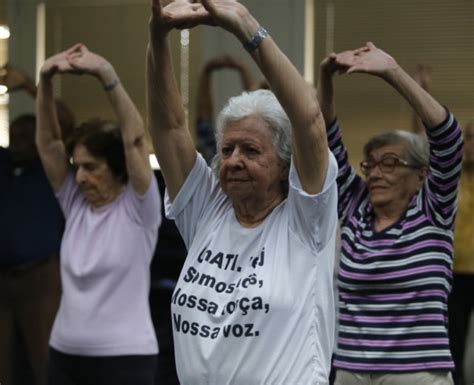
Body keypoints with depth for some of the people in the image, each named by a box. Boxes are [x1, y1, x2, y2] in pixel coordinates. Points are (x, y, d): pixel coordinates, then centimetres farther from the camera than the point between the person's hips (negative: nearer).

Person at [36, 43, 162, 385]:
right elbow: (48, 142, 0)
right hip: (65, 354, 6)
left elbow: (134, 139, -18)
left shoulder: (138, 207, -6)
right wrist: (46, 81, -14)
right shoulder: (75, 203, 7)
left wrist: (106, 75, -27)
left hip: (124, 357, -6)